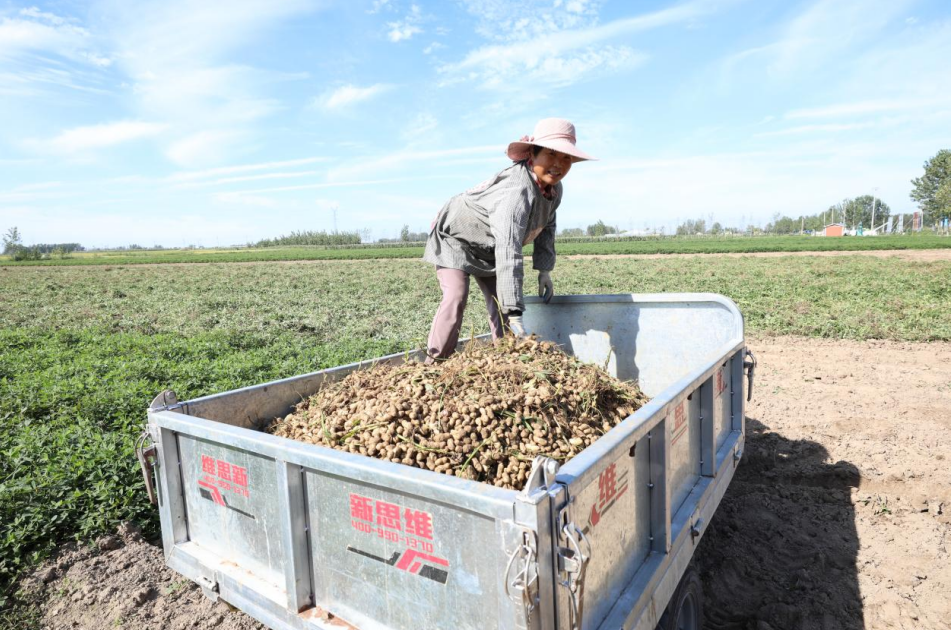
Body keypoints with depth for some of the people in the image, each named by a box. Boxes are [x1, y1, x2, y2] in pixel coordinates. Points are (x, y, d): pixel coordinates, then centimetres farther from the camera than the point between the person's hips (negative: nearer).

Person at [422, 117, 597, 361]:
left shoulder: (553, 188, -13)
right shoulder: (516, 191, -41)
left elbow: (547, 226, 7)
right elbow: (508, 255, -50)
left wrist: (545, 270, -1)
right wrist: (516, 317, -55)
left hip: (489, 247, 8)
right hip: (455, 237, -8)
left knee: (501, 303, 2)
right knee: (456, 297, -23)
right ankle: (435, 362, -13)